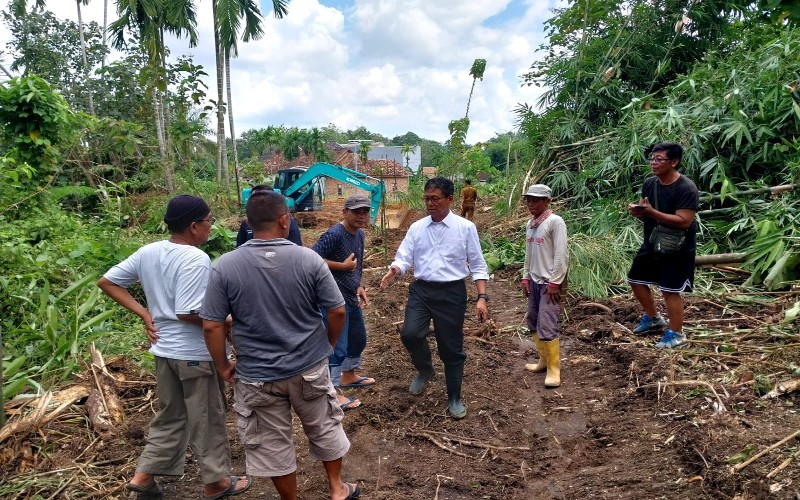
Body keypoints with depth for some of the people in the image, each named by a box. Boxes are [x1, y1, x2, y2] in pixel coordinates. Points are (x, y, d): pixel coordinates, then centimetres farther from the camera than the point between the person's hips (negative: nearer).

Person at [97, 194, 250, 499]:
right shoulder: (195, 259, -24)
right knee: (207, 419, 9)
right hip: (196, 354, -8)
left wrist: (144, 313, 4)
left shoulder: (148, 252, 1)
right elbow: (187, 313, -29)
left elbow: (107, 282, 7)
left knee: (170, 416, 24)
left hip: (164, 349, 8)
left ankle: (144, 475, 31)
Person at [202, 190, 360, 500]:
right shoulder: (309, 259, -12)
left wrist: (223, 366, 3)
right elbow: (337, 311, -9)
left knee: (273, 445, 18)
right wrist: (328, 345, 9)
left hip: (256, 376, -1)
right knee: (325, 428, 24)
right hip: (310, 368, 1)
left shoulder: (225, 266, -12)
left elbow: (212, 326, -12)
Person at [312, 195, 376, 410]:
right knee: (337, 347, -3)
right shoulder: (334, 234, -21)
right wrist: (342, 266, -22)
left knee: (358, 338, 23)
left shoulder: (359, 234, 8)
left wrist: (359, 287, 7)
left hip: (351, 298, 10)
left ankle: (348, 376, 43)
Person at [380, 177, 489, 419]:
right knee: (410, 334, -18)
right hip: (421, 290, 2)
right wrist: (393, 271, -21)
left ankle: (454, 399, 29)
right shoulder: (416, 228, 5)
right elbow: (404, 258, 3)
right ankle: (424, 370, 17)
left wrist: (482, 297, -9)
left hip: (452, 293, -2)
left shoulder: (466, 228, -3)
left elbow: (478, 265, 0)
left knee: (451, 348, 6)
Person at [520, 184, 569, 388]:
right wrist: (526, 278, 14)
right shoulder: (530, 224, 10)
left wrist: (555, 282, -17)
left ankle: (554, 369, 2)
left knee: (547, 326, -8)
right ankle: (544, 360, 28)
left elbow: (561, 254, -16)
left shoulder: (555, 221, -13)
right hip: (534, 280, 8)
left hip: (549, 282, -8)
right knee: (534, 323, 13)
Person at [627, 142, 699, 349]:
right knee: (636, 280, 14)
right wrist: (637, 211, -16)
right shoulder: (649, 183, 1)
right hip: (652, 243, 8)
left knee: (670, 290, -4)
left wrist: (651, 212, -34)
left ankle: (676, 334, 14)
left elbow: (683, 221, -27)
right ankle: (653, 318, 35)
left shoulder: (686, 188, -21)